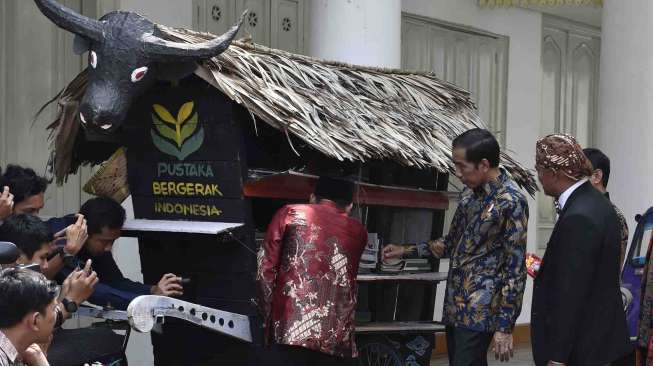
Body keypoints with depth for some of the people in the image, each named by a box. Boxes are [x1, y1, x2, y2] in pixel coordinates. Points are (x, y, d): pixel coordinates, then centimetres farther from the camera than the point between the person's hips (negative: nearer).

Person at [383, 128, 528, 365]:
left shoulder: (511, 202, -14)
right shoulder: (470, 193, 10)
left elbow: (515, 269, -14)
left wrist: (505, 326, -16)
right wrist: (405, 251, 18)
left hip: (480, 312, -8)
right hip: (455, 306, 8)